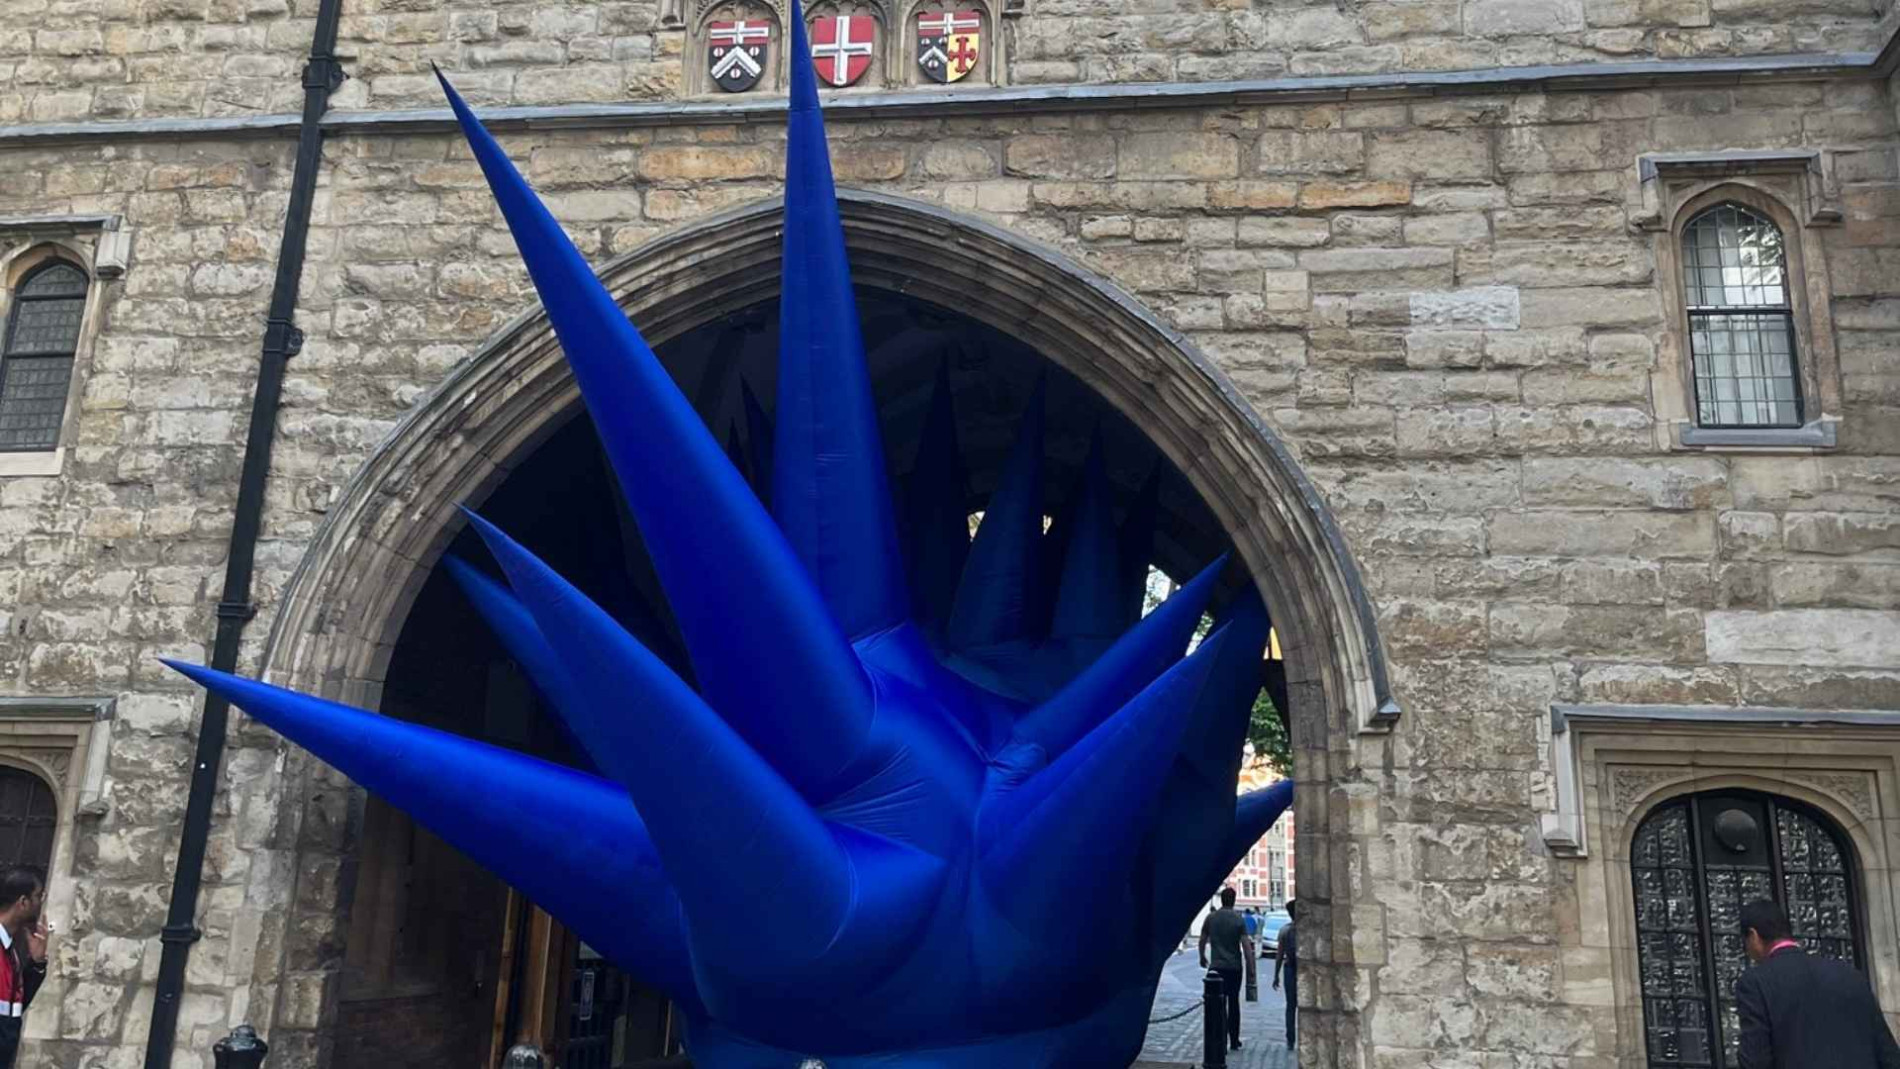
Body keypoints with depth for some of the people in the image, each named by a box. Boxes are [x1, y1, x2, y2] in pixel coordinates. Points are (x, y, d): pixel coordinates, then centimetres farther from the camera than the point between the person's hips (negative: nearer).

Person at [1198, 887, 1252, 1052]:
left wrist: (1202, 957, 23)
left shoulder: (1211, 917, -1)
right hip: (1235, 967, 0)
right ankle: (1234, 1041, 21)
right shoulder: (1238, 920, -6)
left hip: (1217, 966, 0)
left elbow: (1202, 940, 7)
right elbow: (1246, 945, -10)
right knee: (1234, 1003, 14)